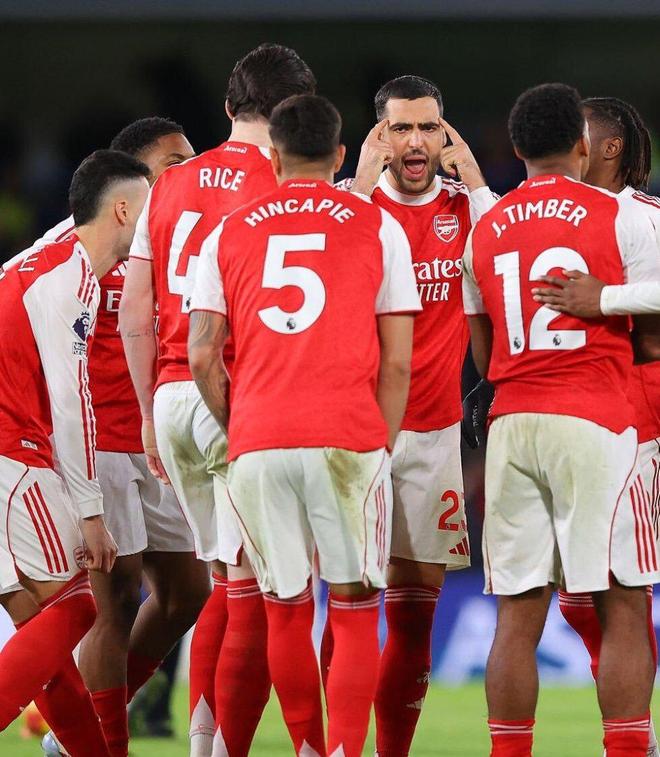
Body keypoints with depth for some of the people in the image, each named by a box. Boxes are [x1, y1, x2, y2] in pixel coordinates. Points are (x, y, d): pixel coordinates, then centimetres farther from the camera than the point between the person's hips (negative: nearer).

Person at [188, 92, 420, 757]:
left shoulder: (229, 234, 11)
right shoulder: (376, 228, 7)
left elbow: (201, 356, 5)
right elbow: (396, 361, 4)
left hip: (256, 446, 2)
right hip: (348, 438, -2)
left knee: (286, 613, 12)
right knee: (355, 613, 2)